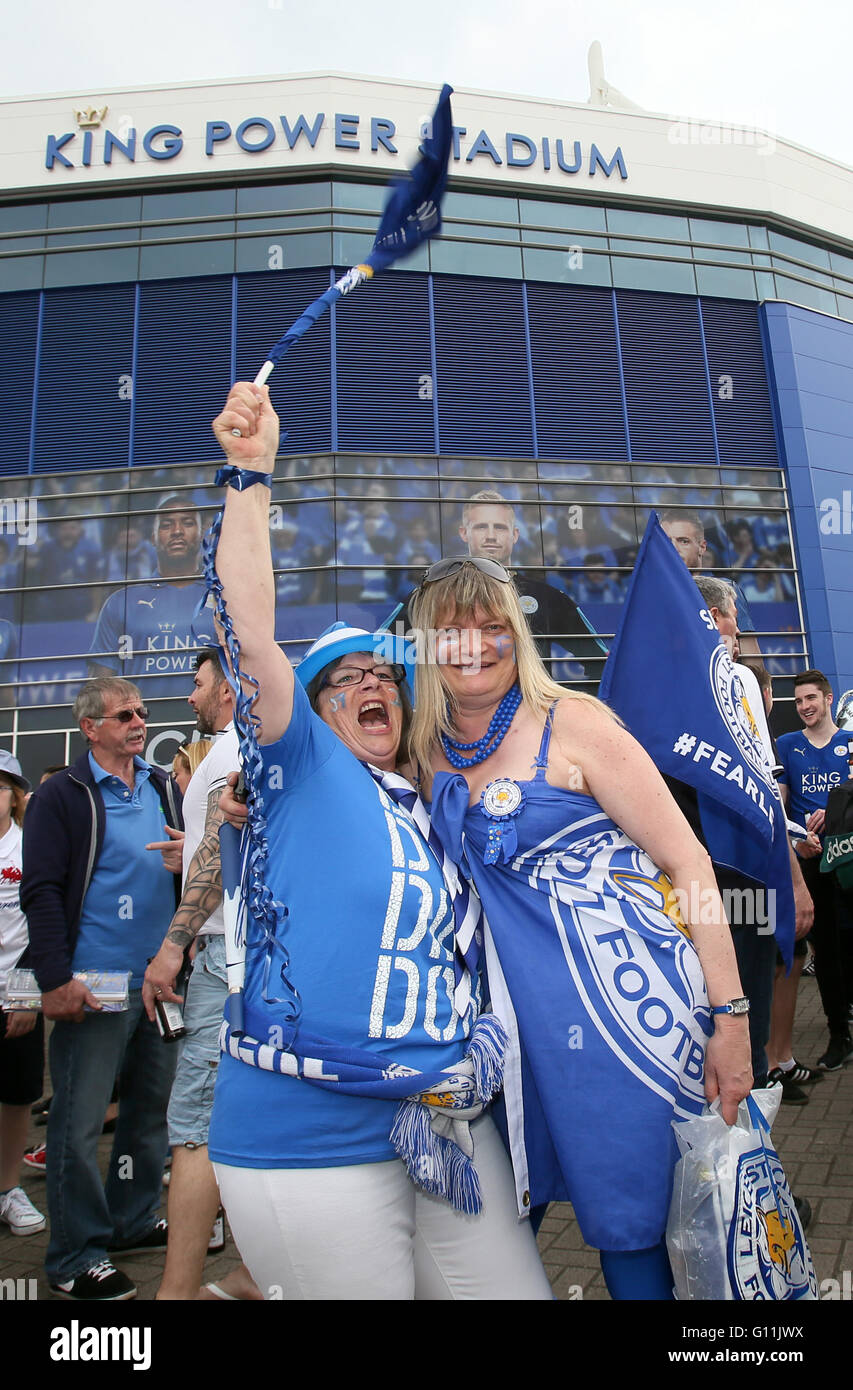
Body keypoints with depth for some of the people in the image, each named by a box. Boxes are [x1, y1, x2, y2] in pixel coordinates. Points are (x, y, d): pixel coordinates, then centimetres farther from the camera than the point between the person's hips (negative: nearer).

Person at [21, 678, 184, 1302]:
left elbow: (192, 866, 17)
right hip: (94, 986, -6)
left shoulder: (163, 788, 11)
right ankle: (77, 1257, 18)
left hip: (161, 978, 6)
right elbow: (42, 892, -11)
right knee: (81, 1121, 3)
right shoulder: (63, 796, -5)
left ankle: (134, 1221, 33)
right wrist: (56, 979, -17)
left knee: (153, 1106, 16)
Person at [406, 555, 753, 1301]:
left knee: (637, 1206, 6)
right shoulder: (431, 751, 5)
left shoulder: (571, 723, -11)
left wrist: (730, 1015, -14)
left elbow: (687, 862, -10)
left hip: (628, 997, -4)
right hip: (534, 1010, 5)